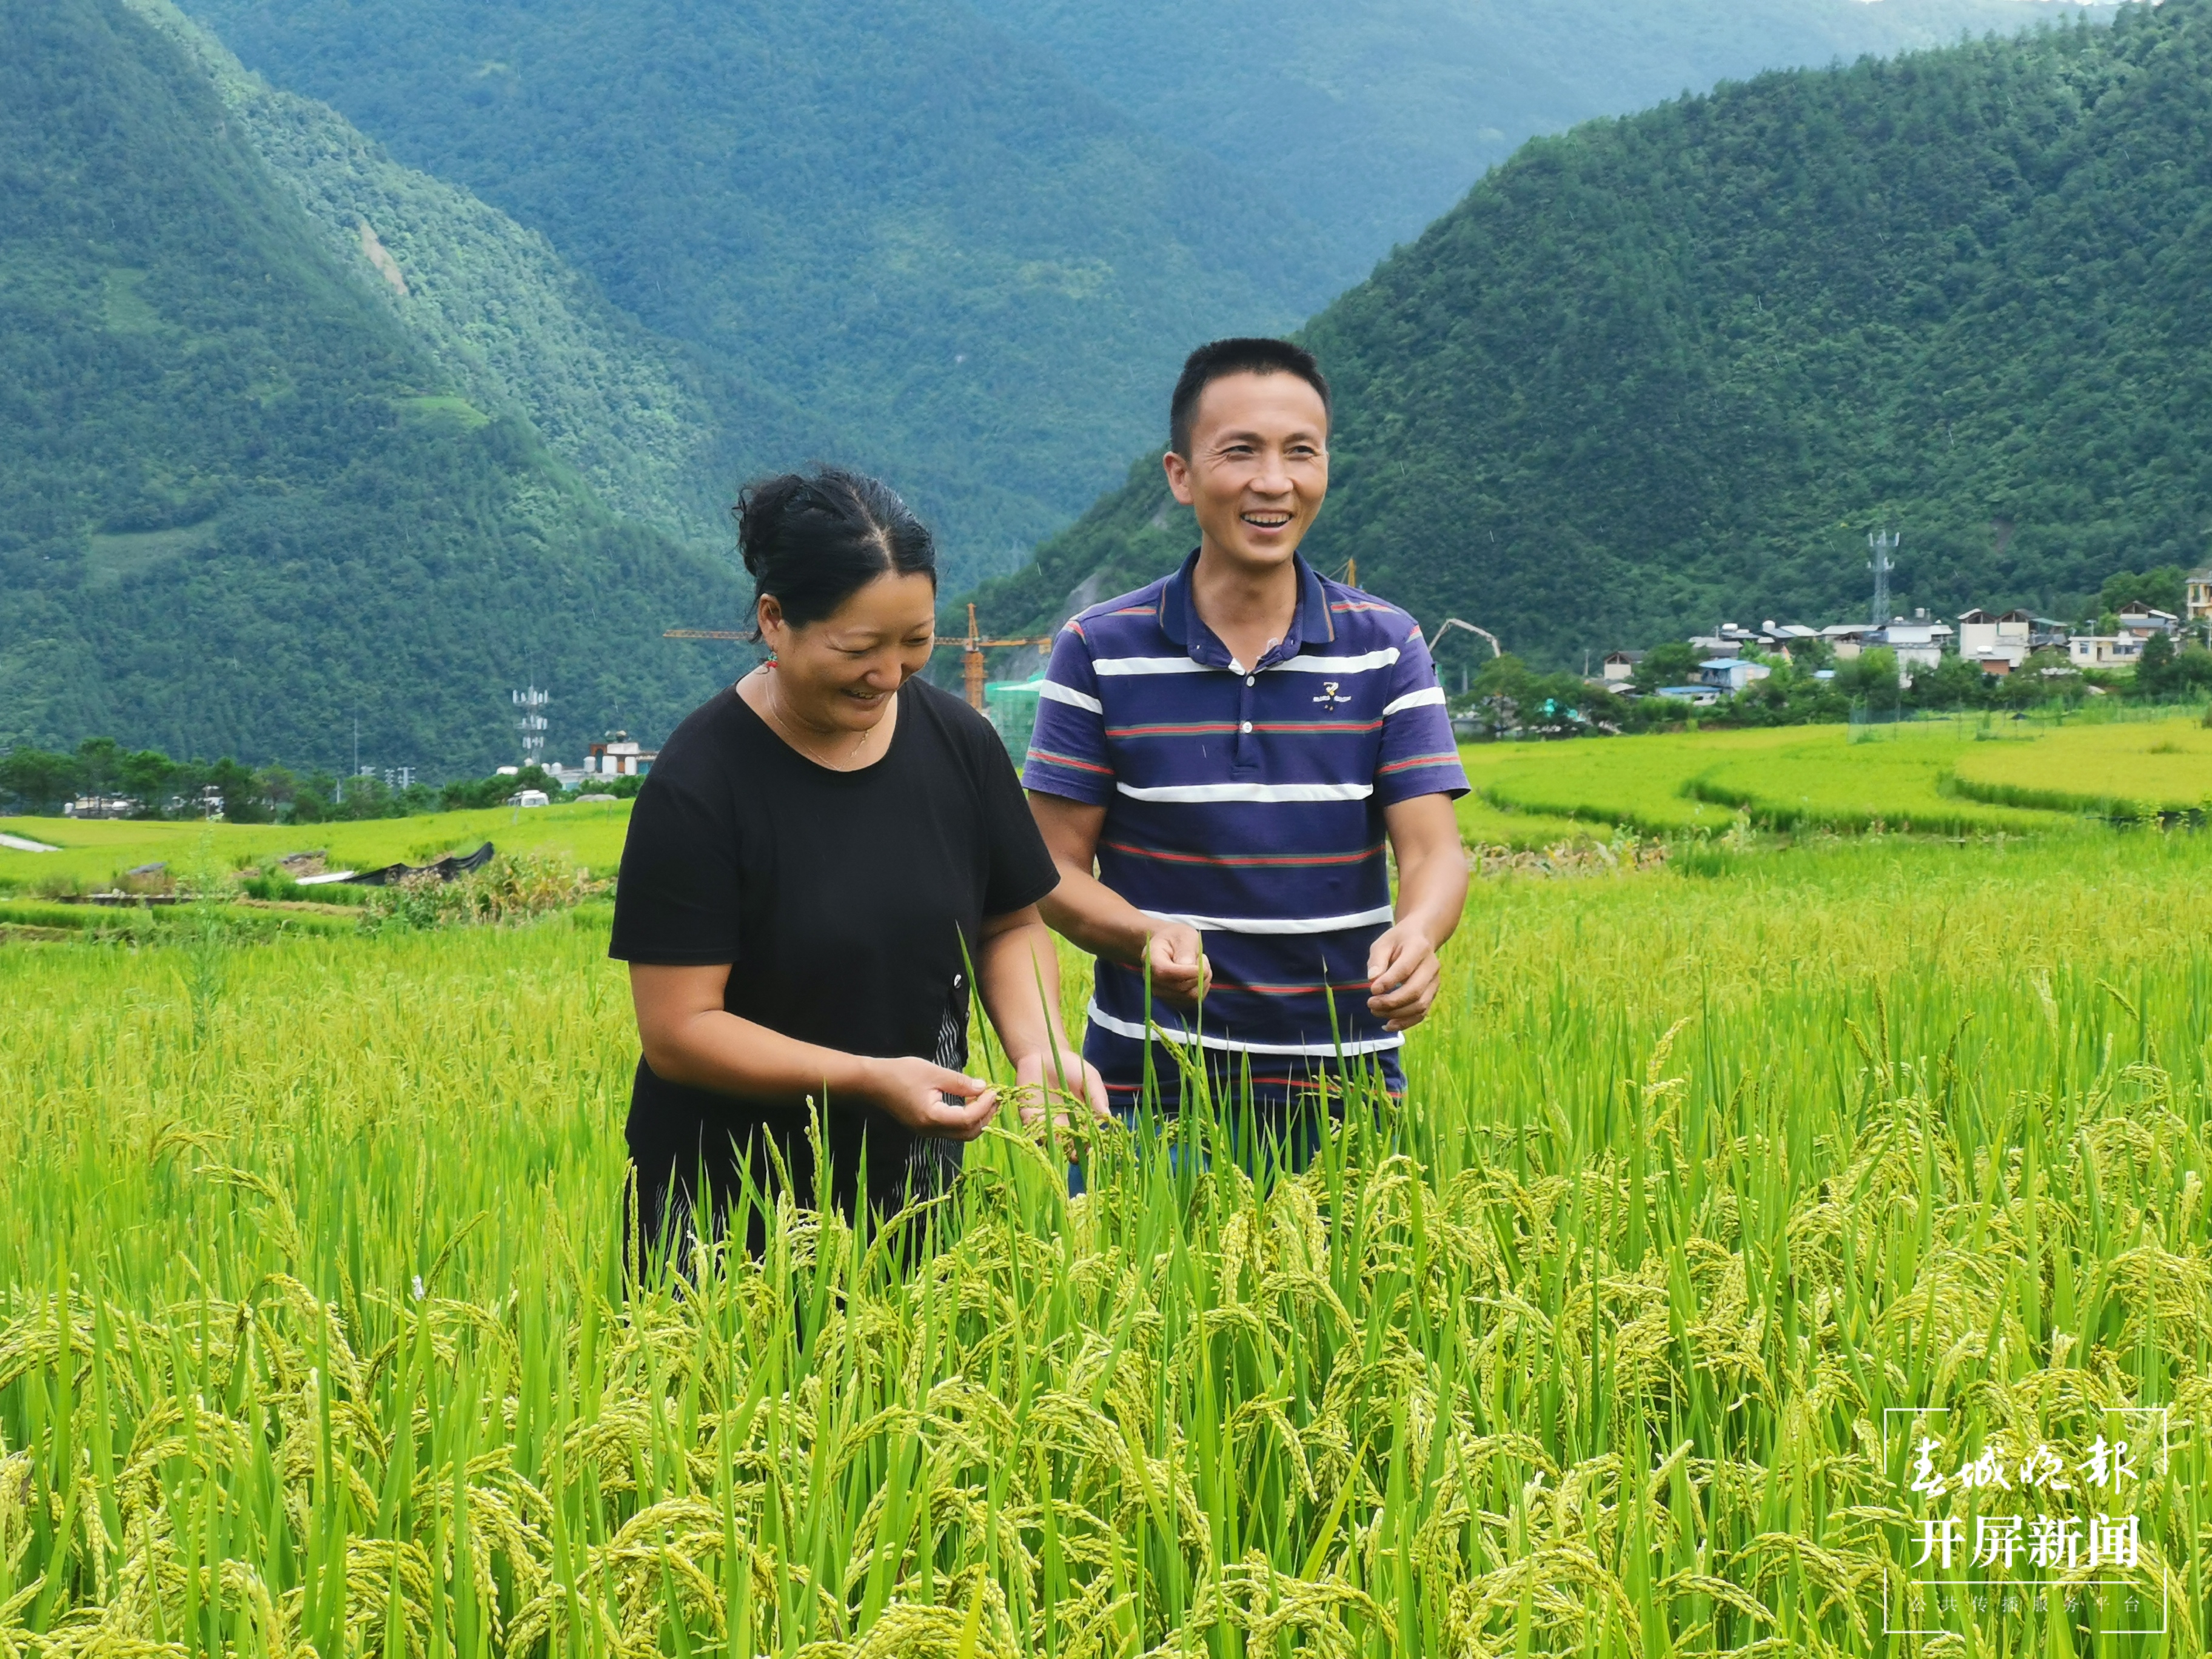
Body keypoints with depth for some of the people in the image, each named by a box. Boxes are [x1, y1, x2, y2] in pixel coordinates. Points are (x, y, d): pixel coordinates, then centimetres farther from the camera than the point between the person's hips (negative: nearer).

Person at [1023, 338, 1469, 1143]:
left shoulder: (1386, 647, 2)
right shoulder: (1100, 651, -1)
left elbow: (1433, 852, -5)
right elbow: (1054, 869, -1)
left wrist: (1416, 934, -29)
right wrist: (1146, 935, -22)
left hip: (1344, 1079, 1)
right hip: (1151, 1081, -1)